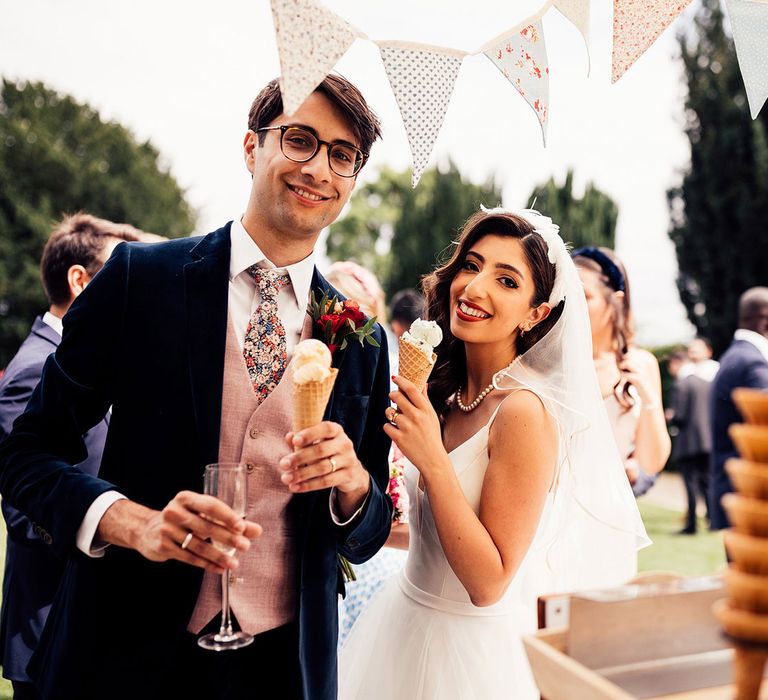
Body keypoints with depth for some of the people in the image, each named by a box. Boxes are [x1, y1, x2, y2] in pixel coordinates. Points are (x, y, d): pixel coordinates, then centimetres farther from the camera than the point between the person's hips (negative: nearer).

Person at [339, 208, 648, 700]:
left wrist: (433, 461, -30)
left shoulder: (525, 410, -24)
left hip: (471, 643, -7)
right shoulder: (446, 389, -1)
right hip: (405, 618, 7)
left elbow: (488, 584, -24)